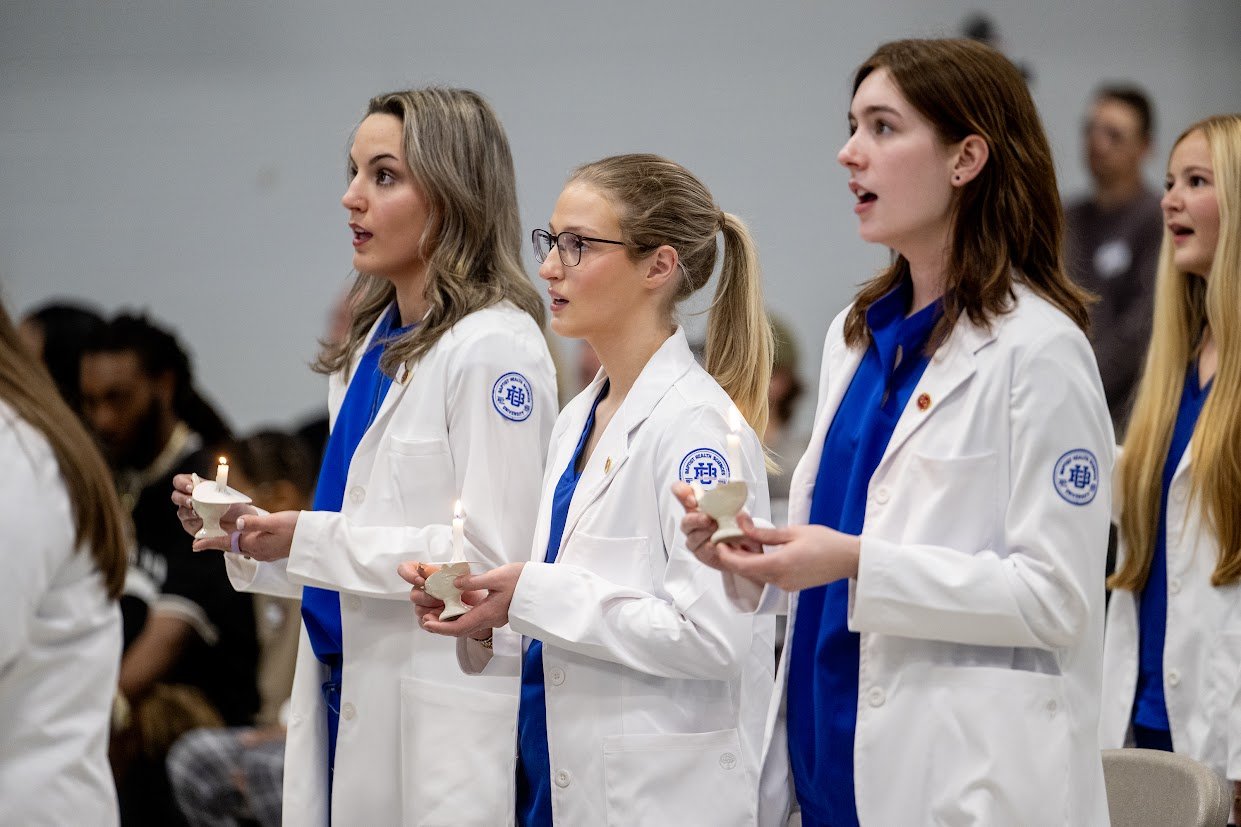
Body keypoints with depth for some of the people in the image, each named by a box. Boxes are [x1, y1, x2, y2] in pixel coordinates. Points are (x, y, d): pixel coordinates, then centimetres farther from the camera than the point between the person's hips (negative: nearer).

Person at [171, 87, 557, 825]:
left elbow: (491, 555, -19)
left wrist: (309, 540, -21)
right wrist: (247, 534, 3)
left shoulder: (493, 348, -13)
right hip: (351, 697, 8)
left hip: (443, 729, -8)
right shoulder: (374, 346, 14)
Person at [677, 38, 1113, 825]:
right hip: (833, 760, 7)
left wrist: (859, 564, -22)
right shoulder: (857, 335, 13)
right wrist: (745, 548, 0)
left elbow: (1056, 598, -16)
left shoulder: (1038, 351, -10)